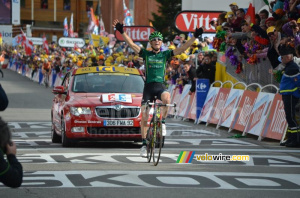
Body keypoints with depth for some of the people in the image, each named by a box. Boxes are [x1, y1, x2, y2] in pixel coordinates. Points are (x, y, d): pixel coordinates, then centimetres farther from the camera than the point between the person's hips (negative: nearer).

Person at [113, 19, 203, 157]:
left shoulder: (165, 55, 8)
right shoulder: (145, 54, 6)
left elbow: (181, 49, 1)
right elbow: (131, 44, -3)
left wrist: (195, 37, -7)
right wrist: (121, 32, -15)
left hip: (160, 86, -1)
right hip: (148, 86, 1)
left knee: (166, 98, -36)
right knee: (144, 116, -2)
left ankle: (163, 121, -12)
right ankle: (144, 144, 10)